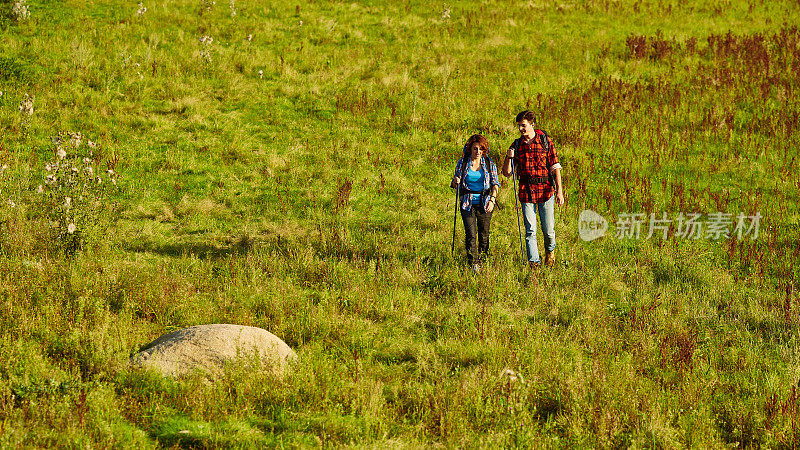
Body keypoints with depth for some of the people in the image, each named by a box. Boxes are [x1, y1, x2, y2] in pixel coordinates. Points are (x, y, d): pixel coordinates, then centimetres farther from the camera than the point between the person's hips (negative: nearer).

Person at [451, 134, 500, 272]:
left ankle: (483, 262, 21)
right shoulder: (462, 163, 1)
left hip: (485, 203, 1)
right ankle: (473, 265, -14)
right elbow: (454, 185, 7)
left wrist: (492, 199, -16)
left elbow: (495, 183, 0)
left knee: (484, 235, 6)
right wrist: (455, 182, -18)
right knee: (471, 234, -12)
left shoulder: (489, 164, 2)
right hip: (468, 203, -1)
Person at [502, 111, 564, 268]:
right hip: (526, 191, 2)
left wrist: (559, 191, -8)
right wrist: (509, 158, -10)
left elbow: (555, 168, 0)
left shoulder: (546, 141, 1)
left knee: (548, 230, 2)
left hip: (545, 190, -2)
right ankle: (534, 262, -1)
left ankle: (550, 251, 32)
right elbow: (507, 173, 9)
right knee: (530, 230, -3)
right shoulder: (517, 145, 8)